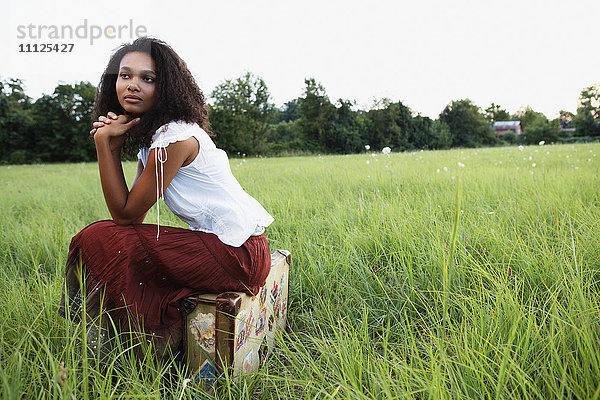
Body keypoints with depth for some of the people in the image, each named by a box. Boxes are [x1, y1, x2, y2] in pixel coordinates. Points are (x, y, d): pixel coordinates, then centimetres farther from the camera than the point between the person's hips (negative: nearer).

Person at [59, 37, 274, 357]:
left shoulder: (176, 137, -18)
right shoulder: (151, 136, 13)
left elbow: (125, 214, -13)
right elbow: (132, 214, 5)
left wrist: (103, 142, -12)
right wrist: (111, 145, 0)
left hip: (236, 255, -10)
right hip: (215, 242, 10)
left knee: (99, 240, -7)